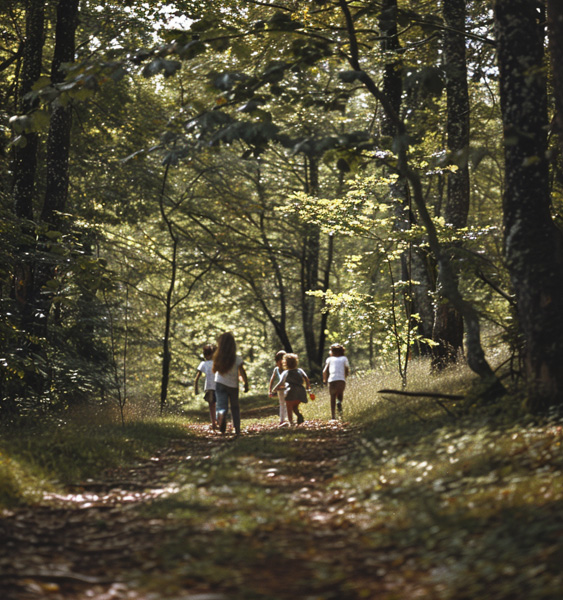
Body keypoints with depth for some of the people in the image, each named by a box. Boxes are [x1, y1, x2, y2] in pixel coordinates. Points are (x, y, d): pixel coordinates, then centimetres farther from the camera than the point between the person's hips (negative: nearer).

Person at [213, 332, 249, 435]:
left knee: (222, 406, -5)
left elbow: (214, 370, 6)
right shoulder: (237, 358, -12)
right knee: (235, 407, 18)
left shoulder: (218, 358, -6)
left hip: (220, 384, 0)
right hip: (233, 385, 0)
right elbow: (242, 372, -15)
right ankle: (237, 429, 15)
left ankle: (222, 414, -42)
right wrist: (246, 383, -6)